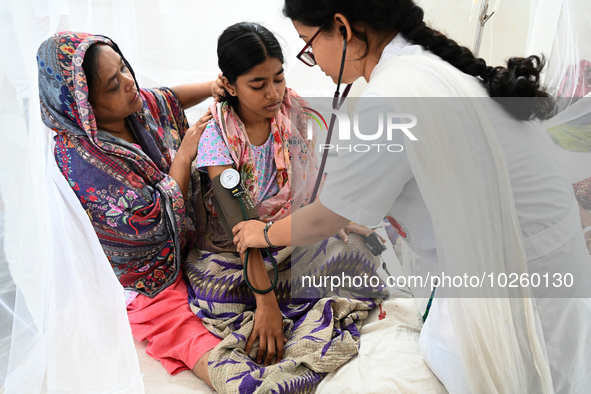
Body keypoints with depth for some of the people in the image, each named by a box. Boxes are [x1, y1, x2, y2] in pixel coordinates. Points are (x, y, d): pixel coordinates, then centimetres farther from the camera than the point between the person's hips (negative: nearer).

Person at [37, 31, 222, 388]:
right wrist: (185, 154, -20)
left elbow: (171, 98, 19)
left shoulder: (140, 105, -6)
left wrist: (213, 86, 0)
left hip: (186, 245, 8)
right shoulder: (77, 159, -28)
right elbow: (158, 222, -27)